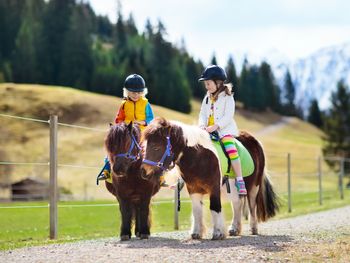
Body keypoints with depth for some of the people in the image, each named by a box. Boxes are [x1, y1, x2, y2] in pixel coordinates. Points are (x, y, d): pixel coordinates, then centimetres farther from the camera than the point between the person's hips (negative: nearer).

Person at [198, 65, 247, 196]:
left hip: (225, 129, -6)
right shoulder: (207, 98, 15)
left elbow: (228, 116, -14)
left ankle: (240, 181, -29)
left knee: (231, 149, -28)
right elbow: (202, 114, 11)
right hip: (208, 130, 6)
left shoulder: (227, 98, -4)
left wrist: (215, 126, -25)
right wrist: (202, 125, -10)